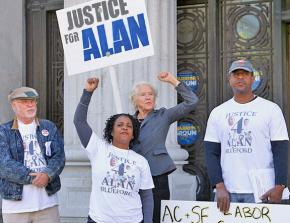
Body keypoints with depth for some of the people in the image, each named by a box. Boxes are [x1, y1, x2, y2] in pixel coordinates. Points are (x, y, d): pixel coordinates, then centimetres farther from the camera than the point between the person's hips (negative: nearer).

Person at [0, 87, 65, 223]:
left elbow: (59, 157, 2)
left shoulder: (49, 127, 12)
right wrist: (32, 178, -16)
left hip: (47, 203, 2)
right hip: (15, 205, -2)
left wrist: (47, 175, -18)